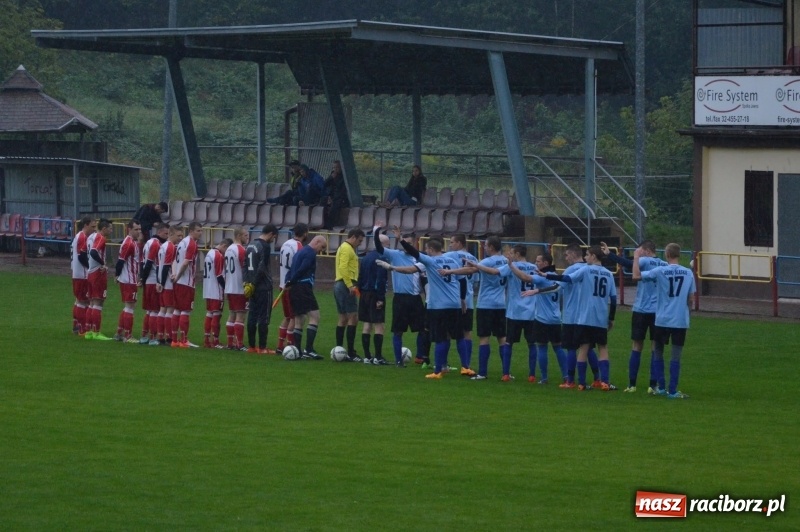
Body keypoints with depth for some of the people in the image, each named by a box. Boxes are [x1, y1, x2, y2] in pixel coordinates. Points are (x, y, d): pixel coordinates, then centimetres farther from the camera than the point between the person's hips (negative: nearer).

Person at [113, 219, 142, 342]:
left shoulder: (135, 243, 13)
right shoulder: (128, 244, -18)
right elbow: (120, 260, -19)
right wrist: (117, 275, -8)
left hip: (132, 280, 10)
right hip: (128, 280, -10)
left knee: (127, 306, 16)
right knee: (130, 306, -6)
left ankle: (119, 333, 22)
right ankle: (127, 336, -3)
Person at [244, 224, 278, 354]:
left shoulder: (250, 245, 14)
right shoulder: (265, 246, -13)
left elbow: (246, 265, 15)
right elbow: (262, 268, -19)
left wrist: (248, 283, 10)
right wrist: (251, 284, -13)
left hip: (253, 286, 8)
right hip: (264, 287, -8)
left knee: (252, 315, 10)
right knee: (264, 317, -5)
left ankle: (251, 346, 11)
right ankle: (262, 348, -6)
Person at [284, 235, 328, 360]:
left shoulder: (301, 252, 22)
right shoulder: (311, 253, -9)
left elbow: (292, 270, 17)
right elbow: (301, 270, -18)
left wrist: (288, 283, 4)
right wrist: (290, 283, -8)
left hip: (294, 289, 10)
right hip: (303, 287, -10)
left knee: (299, 320, 13)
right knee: (314, 316, -10)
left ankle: (297, 350, 12)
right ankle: (309, 350, -17)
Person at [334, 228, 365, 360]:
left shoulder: (344, 248, 21)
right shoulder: (347, 249, -11)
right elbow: (343, 267, -22)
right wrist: (350, 285, -24)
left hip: (339, 285, 11)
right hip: (346, 285, -11)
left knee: (343, 318, 12)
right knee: (353, 318, -10)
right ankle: (351, 353, -13)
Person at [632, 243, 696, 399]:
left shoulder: (660, 271, -7)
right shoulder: (688, 273, 2)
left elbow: (636, 275, -8)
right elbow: (690, 298, 7)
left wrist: (636, 257, 4)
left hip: (662, 320, -1)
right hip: (681, 320, 1)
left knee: (658, 352, 15)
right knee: (676, 355, 2)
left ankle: (661, 388, 19)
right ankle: (672, 391, 0)